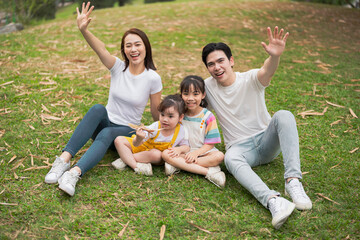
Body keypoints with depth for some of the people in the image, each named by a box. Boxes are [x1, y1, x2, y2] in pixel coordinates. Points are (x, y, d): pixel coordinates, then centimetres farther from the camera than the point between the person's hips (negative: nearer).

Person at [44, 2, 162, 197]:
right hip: (106, 122, 2)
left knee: (107, 134, -37)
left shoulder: (153, 78, -10)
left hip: (127, 131, -2)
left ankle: (75, 173, -53)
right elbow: (100, 49, -27)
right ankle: (64, 159, -40)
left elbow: (156, 112, 0)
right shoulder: (118, 67, -6)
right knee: (98, 109, -33)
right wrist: (83, 30, -44)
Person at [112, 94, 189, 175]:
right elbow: (136, 145, -26)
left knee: (156, 154, -39)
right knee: (119, 140, -15)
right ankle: (136, 166, -29)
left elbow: (186, 147, -3)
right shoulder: (155, 127, -24)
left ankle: (125, 158, -23)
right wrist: (139, 139, -51)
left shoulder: (181, 131, -20)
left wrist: (179, 149, -28)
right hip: (142, 146, 1)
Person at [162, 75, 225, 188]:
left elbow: (210, 144, -6)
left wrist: (196, 153, -21)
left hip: (203, 152, -1)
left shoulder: (208, 116, -6)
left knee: (219, 156, -31)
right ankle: (209, 172, -30)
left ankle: (178, 165, -25)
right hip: (183, 152, 2)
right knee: (165, 154, -27)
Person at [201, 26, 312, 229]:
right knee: (231, 158, -36)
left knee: (284, 115, -31)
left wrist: (275, 56, -55)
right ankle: (272, 200, -56)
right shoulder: (207, 87, 2)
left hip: (266, 140, 0)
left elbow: (266, 72, -31)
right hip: (240, 147, 1)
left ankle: (293, 180, -38)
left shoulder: (250, 79, -8)